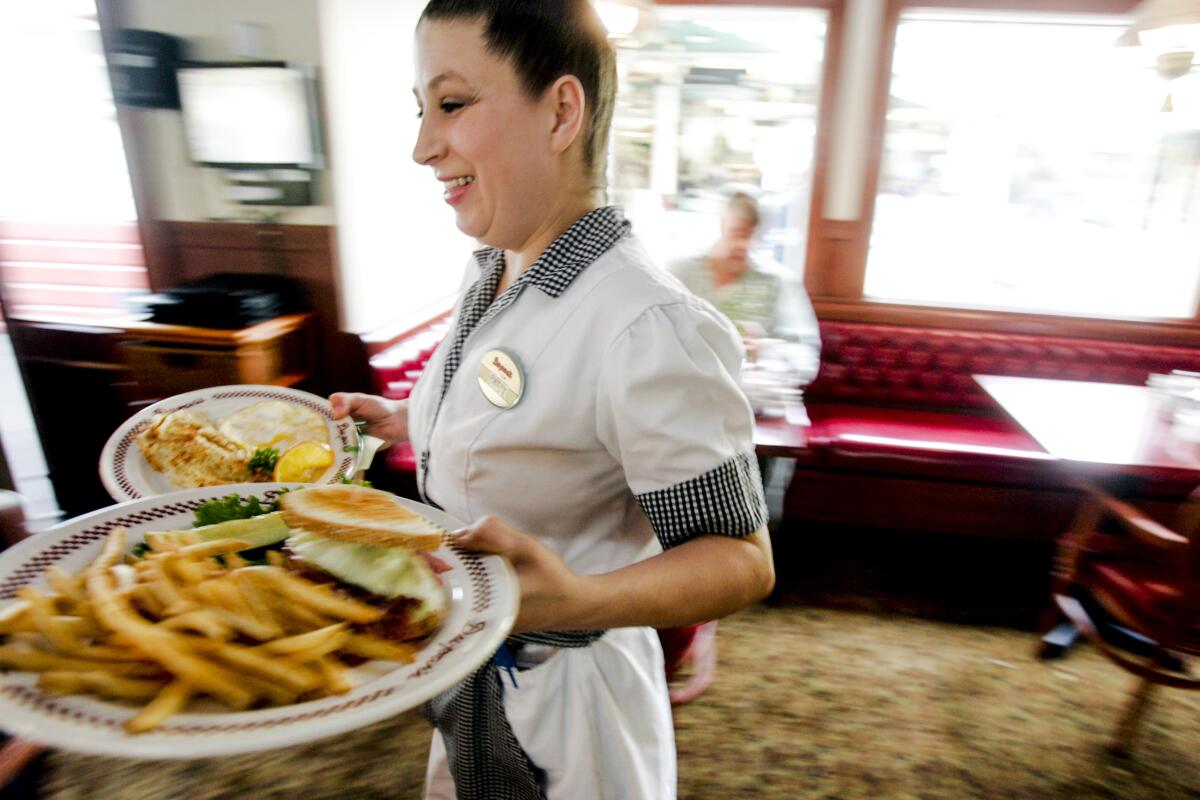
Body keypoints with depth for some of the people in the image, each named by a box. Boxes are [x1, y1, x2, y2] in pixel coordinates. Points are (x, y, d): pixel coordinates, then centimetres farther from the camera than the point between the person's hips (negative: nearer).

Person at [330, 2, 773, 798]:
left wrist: (578, 600, -40)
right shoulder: (491, 277, -2)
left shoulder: (648, 330, -31)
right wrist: (406, 424, 1)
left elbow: (742, 559, -25)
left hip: (560, 702, -7)